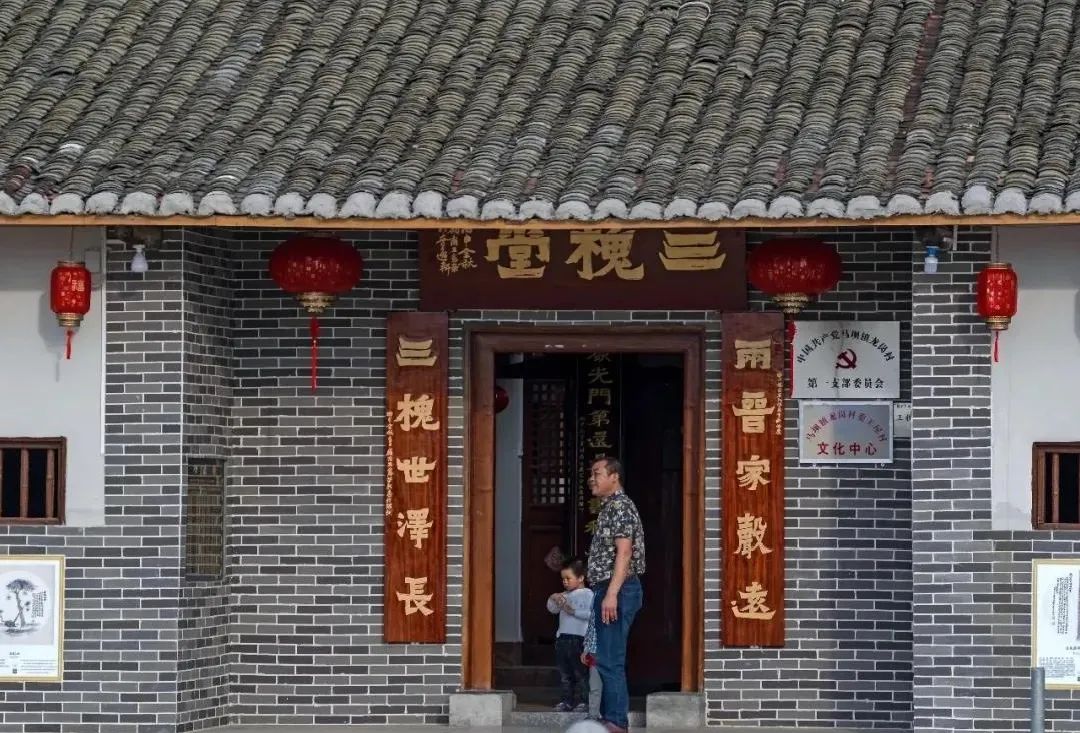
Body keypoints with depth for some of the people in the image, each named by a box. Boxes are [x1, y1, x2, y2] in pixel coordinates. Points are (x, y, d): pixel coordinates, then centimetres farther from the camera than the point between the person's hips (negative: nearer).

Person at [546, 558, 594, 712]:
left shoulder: (587, 594, -4)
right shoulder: (565, 595, 16)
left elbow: (590, 613, -16)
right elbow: (552, 609, 19)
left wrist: (572, 611, -19)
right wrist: (553, 600, -1)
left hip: (579, 637, -7)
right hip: (563, 636, 7)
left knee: (580, 673, -4)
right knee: (564, 672, 8)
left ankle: (582, 701, -1)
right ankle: (567, 700, 13)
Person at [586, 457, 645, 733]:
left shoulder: (620, 506, -11)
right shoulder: (608, 507, 20)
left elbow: (624, 553, -19)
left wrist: (611, 594, -25)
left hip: (617, 590, -11)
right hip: (608, 589, 11)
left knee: (609, 659, -11)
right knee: (606, 658, 12)